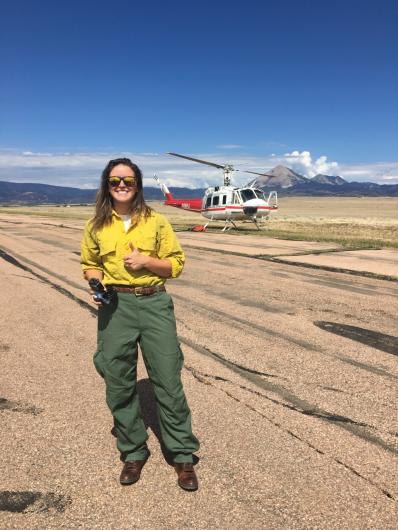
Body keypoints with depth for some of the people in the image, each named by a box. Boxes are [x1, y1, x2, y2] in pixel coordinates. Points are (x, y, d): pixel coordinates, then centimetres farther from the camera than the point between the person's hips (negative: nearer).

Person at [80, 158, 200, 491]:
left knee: (168, 381, 3)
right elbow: (91, 264, 15)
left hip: (154, 304, -2)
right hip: (115, 307, 2)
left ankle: (183, 456, 22)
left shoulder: (156, 222, 0)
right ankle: (133, 453, 33)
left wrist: (146, 261, -14)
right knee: (119, 384, 10)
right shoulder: (96, 225, 5)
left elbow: (177, 264, 3)